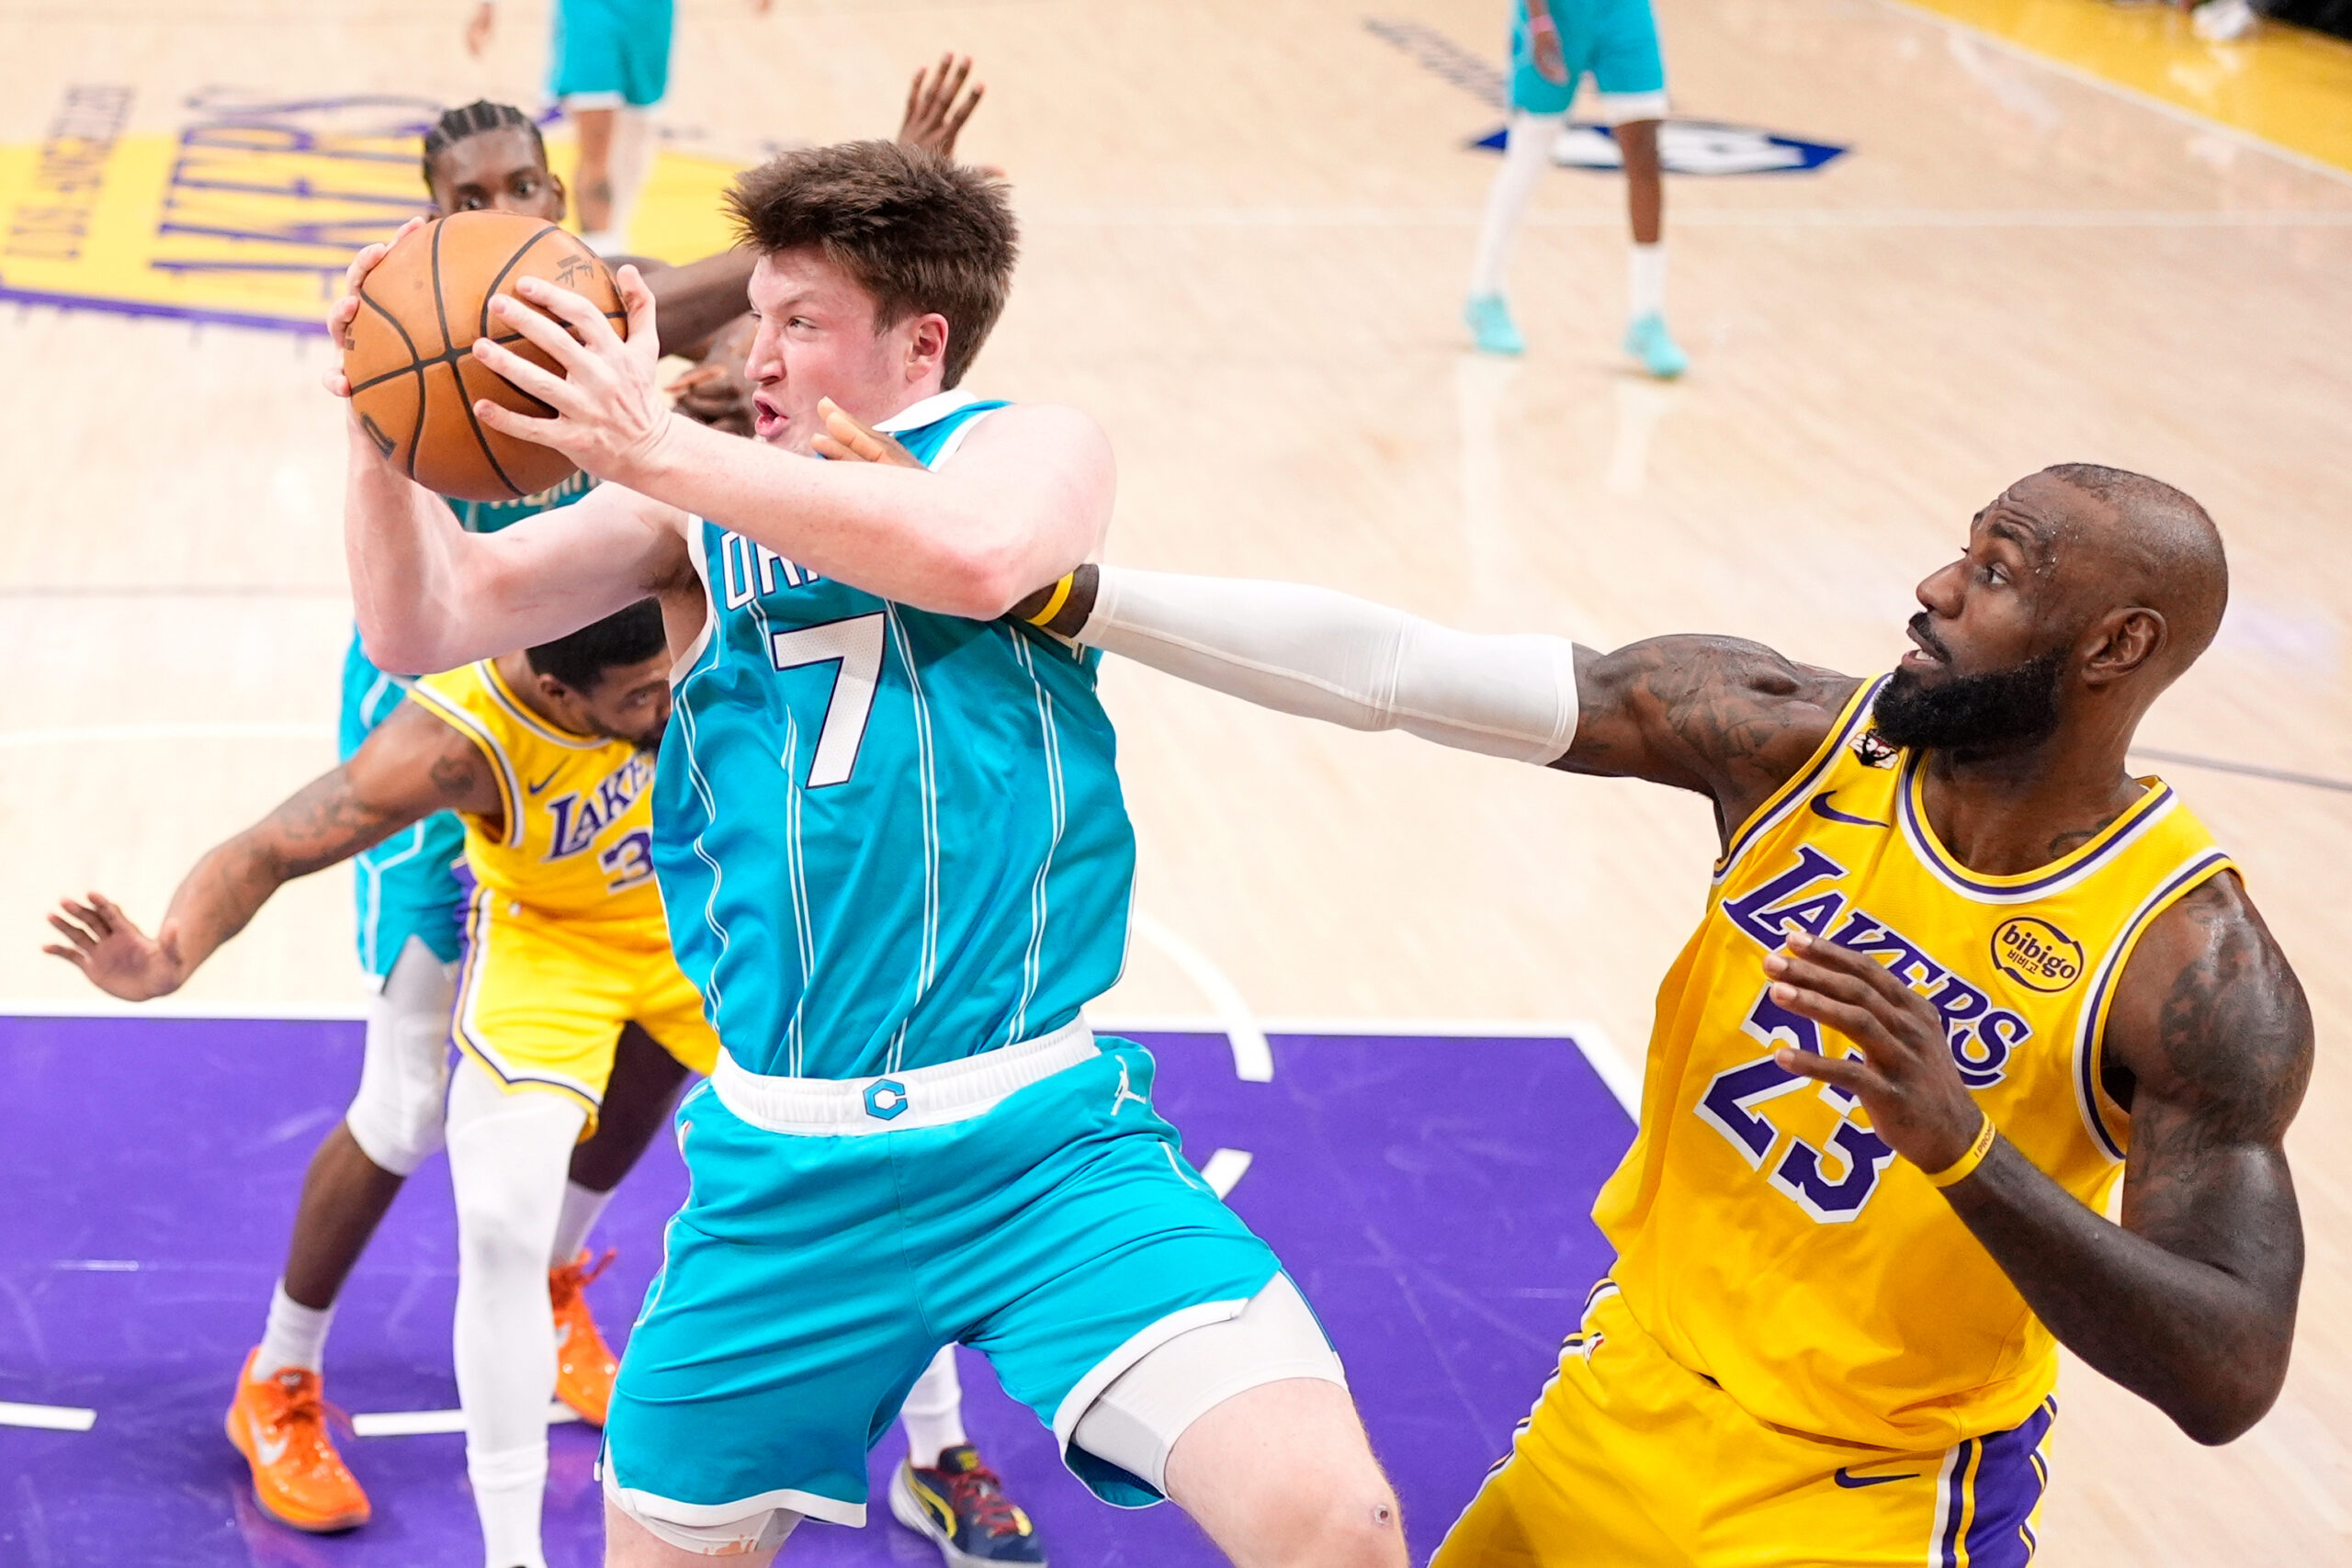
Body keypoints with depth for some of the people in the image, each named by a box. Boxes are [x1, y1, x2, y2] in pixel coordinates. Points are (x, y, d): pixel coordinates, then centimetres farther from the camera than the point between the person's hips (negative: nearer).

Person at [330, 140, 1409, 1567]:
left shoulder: (1033, 446, 2)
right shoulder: (702, 502, 12)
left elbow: (974, 556, -23)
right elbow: (425, 624, 7)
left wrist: (657, 449, -23)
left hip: (1045, 1141, -3)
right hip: (785, 1170, 4)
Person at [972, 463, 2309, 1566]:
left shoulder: (2197, 961, -21)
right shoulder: (1790, 737, -13)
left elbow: (2232, 1380, -27)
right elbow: (1394, 666, -19)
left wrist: (1960, 1143, -41)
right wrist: (1064, 593, -26)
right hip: (1637, 1400, 4)